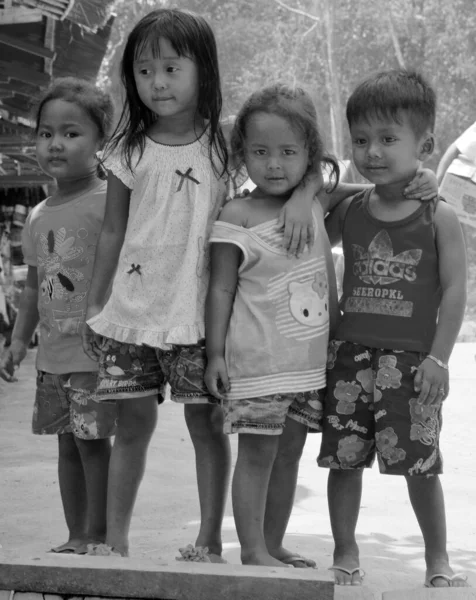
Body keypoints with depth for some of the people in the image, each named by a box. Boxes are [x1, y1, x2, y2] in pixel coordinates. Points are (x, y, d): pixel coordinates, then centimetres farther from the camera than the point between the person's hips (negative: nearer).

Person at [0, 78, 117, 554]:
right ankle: (76, 537, 20)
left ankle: (98, 537, 4)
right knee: (68, 444, 12)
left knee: (93, 441, -5)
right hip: (52, 354, 7)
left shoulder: (108, 202, -9)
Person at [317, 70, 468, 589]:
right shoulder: (349, 211, 7)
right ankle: (345, 555, 19)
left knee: (421, 465, 1)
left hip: (411, 361, -3)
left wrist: (438, 357, -11)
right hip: (349, 356, 3)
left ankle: (437, 559, 18)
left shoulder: (438, 218, -3)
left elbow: (454, 291, -5)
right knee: (344, 459, 5)